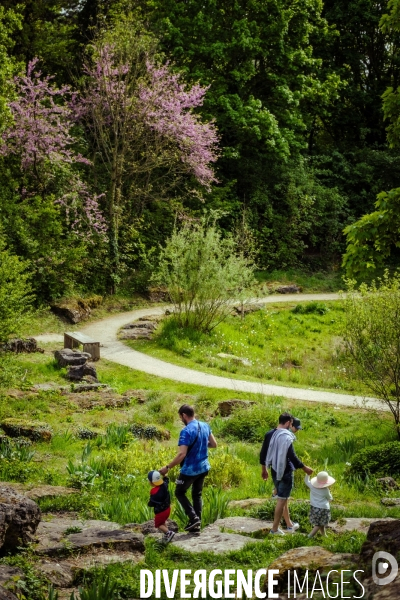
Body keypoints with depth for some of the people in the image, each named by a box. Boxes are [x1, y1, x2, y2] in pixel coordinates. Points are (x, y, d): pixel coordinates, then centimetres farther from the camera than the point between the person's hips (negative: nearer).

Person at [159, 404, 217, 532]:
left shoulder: (186, 431, -22)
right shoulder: (205, 426, 1)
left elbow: (181, 454, -27)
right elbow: (214, 444, 12)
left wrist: (167, 467, -19)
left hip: (190, 470, -7)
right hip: (204, 468, 7)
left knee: (179, 493, 13)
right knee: (197, 495, 18)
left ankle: (193, 518, 0)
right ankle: (197, 525, 17)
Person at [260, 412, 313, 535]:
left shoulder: (269, 434, 3)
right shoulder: (286, 437, -21)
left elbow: (263, 453, 9)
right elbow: (292, 457, -23)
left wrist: (264, 469, 21)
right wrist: (304, 468, -11)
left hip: (275, 471, 8)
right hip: (285, 472, -8)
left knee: (283, 498, 19)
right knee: (282, 499, 1)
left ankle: (290, 525, 31)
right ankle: (275, 528, 5)